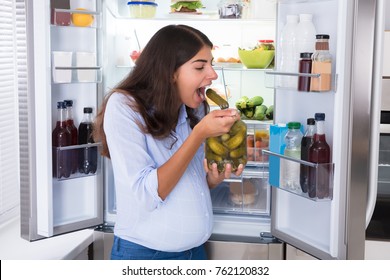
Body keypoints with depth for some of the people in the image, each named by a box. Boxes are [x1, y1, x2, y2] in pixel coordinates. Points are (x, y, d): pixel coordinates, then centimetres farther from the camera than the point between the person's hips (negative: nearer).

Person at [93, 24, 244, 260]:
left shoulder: (195, 110, 3)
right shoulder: (124, 105, -16)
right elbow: (147, 195, -24)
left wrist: (215, 177, -10)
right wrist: (200, 133, -24)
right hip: (144, 253, -6)